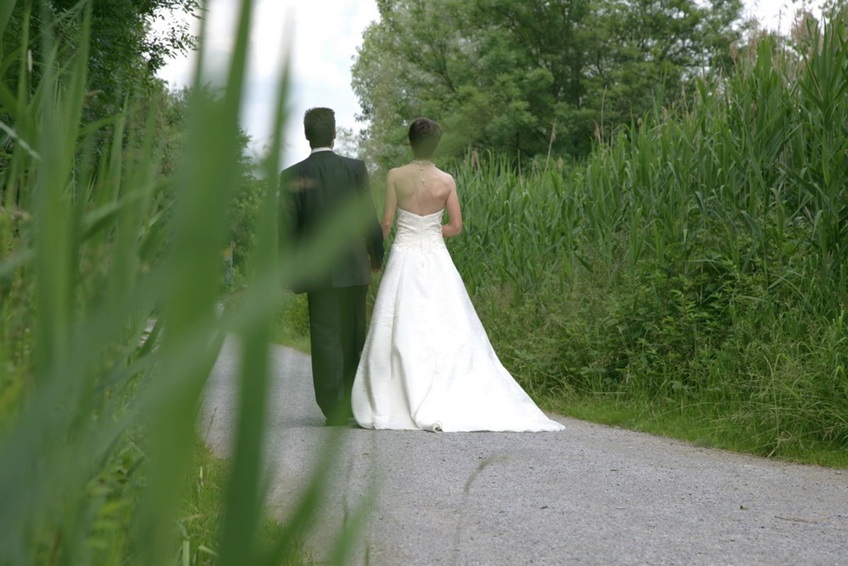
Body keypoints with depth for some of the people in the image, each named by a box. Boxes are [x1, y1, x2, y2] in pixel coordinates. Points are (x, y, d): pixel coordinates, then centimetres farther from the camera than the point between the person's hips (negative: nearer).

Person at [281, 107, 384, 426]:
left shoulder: (293, 176, -5)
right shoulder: (356, 169, -3)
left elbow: (288, 228, -4)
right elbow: (369, 218, -2)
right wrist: (376, 255, 13)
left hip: (318, 271, -2)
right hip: (355, 268, 2)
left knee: (326, 340, 1)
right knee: (353, 339, 14)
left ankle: (335, 412, -2)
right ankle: (353, 405, 23)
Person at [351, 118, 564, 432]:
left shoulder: (396, 176, -6)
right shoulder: (446, 181, -1)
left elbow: (387, 222, -4)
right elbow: (456, 226, 0)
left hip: (404, 257, -2)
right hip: (436, 260, 2)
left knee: (401, 333, 1)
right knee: (448, 332, 6)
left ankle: (396, 407, 0)